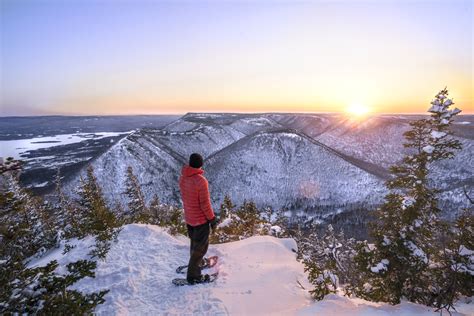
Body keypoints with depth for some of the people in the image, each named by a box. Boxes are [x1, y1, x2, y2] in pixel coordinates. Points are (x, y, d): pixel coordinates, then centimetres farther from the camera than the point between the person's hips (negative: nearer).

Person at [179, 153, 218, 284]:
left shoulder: (182, 178, -5)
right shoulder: (201, 181, -28)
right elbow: (205, 203, -22)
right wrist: (212, 219, -9)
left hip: (188, 217, 7)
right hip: (201, 219, -7)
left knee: (194, 241, 27)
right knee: (201, 246, 8)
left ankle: (196, 262, 48)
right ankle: (193, 275, 17)